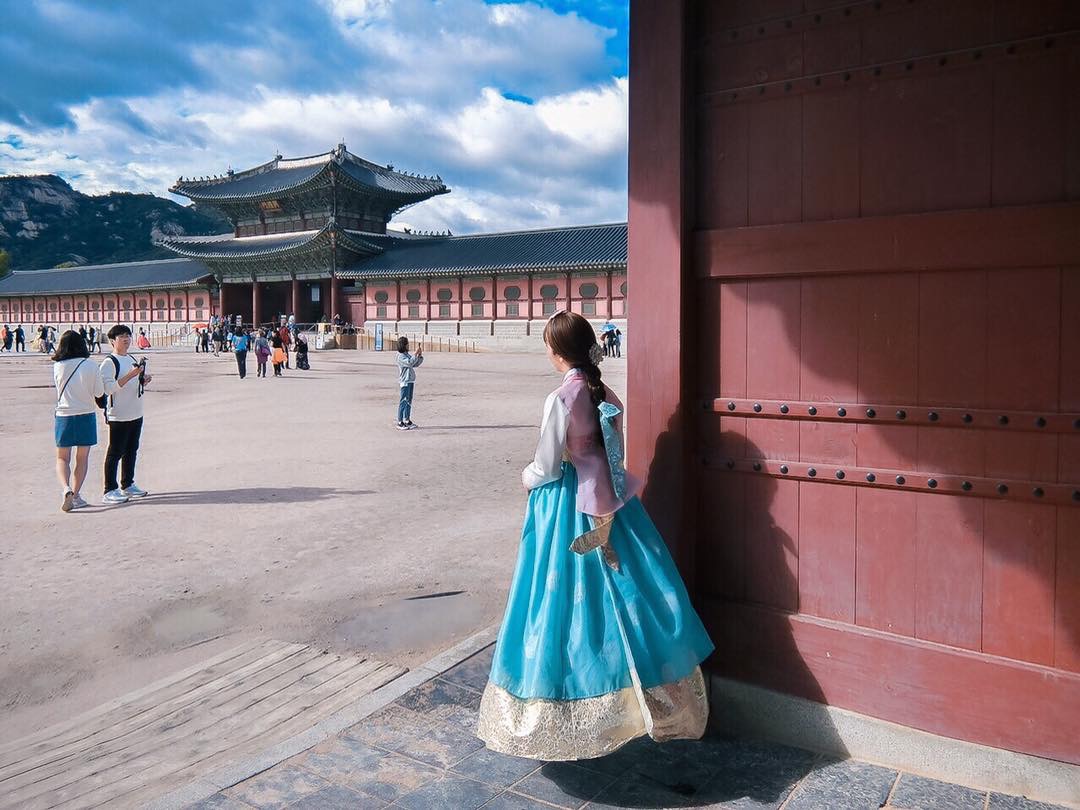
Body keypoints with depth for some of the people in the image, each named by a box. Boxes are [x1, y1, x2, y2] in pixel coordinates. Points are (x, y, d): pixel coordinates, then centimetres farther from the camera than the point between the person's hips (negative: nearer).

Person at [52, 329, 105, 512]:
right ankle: (76, 495, 11)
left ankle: (67, 489, -11)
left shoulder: (57, 367, -6)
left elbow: (59, 388, 7)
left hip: (64, 416, 1)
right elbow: (99, 393, -5)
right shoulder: (90, 367, -10)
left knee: (62, 458, 12)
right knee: (82, 459, 12)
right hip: (86, 415, -1)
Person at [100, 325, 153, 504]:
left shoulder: (132, 359, 16)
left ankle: (127, 485, 25)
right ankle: (110, 490, 1)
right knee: (115, 453, -4)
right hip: (118, 416, -8)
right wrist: (130, 375, -26)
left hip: (136, 414, 8)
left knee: (131, 451, 14)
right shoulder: (109, 362, -11)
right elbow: (108, 388, -21)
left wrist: (144, 381, 3)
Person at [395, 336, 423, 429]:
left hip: (410, 381, 9)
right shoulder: (400, 356, -11)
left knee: (409, 401, 13)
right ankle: (400, 423, -3)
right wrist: (416, 353, -24)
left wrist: (420, 355, 5)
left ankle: (407, 420, 21)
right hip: (404, 381, -9)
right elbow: (409, 363, -25)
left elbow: (416, 364, 16)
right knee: (403, 402, -6)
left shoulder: (407, 355, 15)